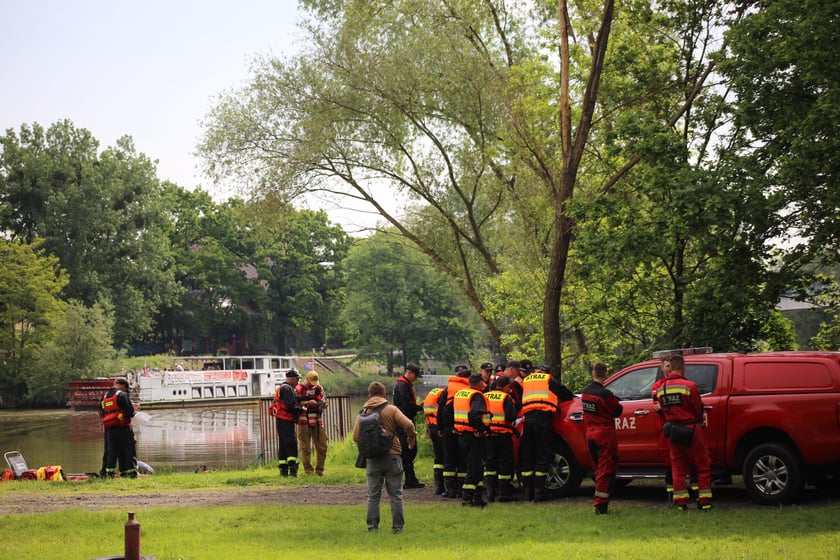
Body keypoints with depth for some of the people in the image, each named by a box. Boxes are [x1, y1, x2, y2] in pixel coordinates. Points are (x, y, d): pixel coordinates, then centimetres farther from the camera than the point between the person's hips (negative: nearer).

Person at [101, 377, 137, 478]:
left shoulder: (105, 397, 13)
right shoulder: (122, 395, -10)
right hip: (122, 427, -6)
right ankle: (132, 472, -2)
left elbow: (103, 414, 19)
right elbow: (130, 412, -15)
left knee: (111, 451, 11)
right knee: (129, 450, 0)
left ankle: (109, 472, 9)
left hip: (109, 429, 6)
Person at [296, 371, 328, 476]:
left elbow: (325, 401, 17)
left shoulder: (319, 388, 12)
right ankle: (308, 470, 6)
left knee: (322, 446, 5)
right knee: (305, 447, -1)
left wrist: (323, 402, -6)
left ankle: (319, 470, 15)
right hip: (304, 422, -5)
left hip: (317, 422, 5)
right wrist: (307, 403, -22)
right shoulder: (299, 389, -3)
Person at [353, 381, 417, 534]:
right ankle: (397, 526, 4)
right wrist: (412, 437, 5)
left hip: (372, 458, 2)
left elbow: (355, 436, -2)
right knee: (395, 494, 5)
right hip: (392, 456, -2)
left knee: (373, 495, 11)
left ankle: (372, 526, 9)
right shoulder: (391, 409, -5)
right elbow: (408, 425, -15)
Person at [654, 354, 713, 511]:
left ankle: (681, 502, 8)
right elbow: (698, 410, -7)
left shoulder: (661, 389, 4)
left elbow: (662, 410, 7)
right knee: (702, 465, 6)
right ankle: (704, 501, 4)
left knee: (677, 467, 12)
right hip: (691, 429, -5)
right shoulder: (689, 386, -14)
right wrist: (699, 422, 11)